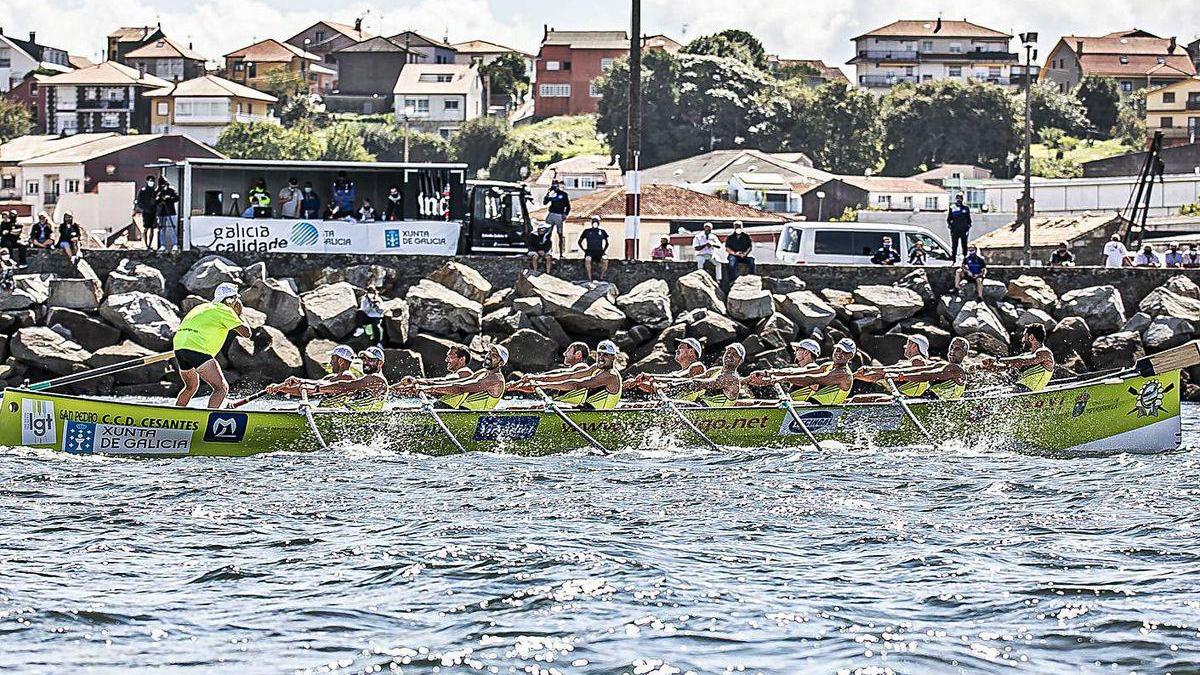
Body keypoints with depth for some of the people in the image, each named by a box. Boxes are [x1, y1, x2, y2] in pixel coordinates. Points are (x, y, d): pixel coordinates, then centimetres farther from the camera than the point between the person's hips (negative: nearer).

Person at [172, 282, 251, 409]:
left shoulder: (203, 307, 29)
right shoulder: (224, 310, 4)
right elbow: (246, 332, 3)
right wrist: (239, 315, 16)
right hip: (197, 349, -9)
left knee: (191, 387, 31)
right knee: (222, 388, -8)